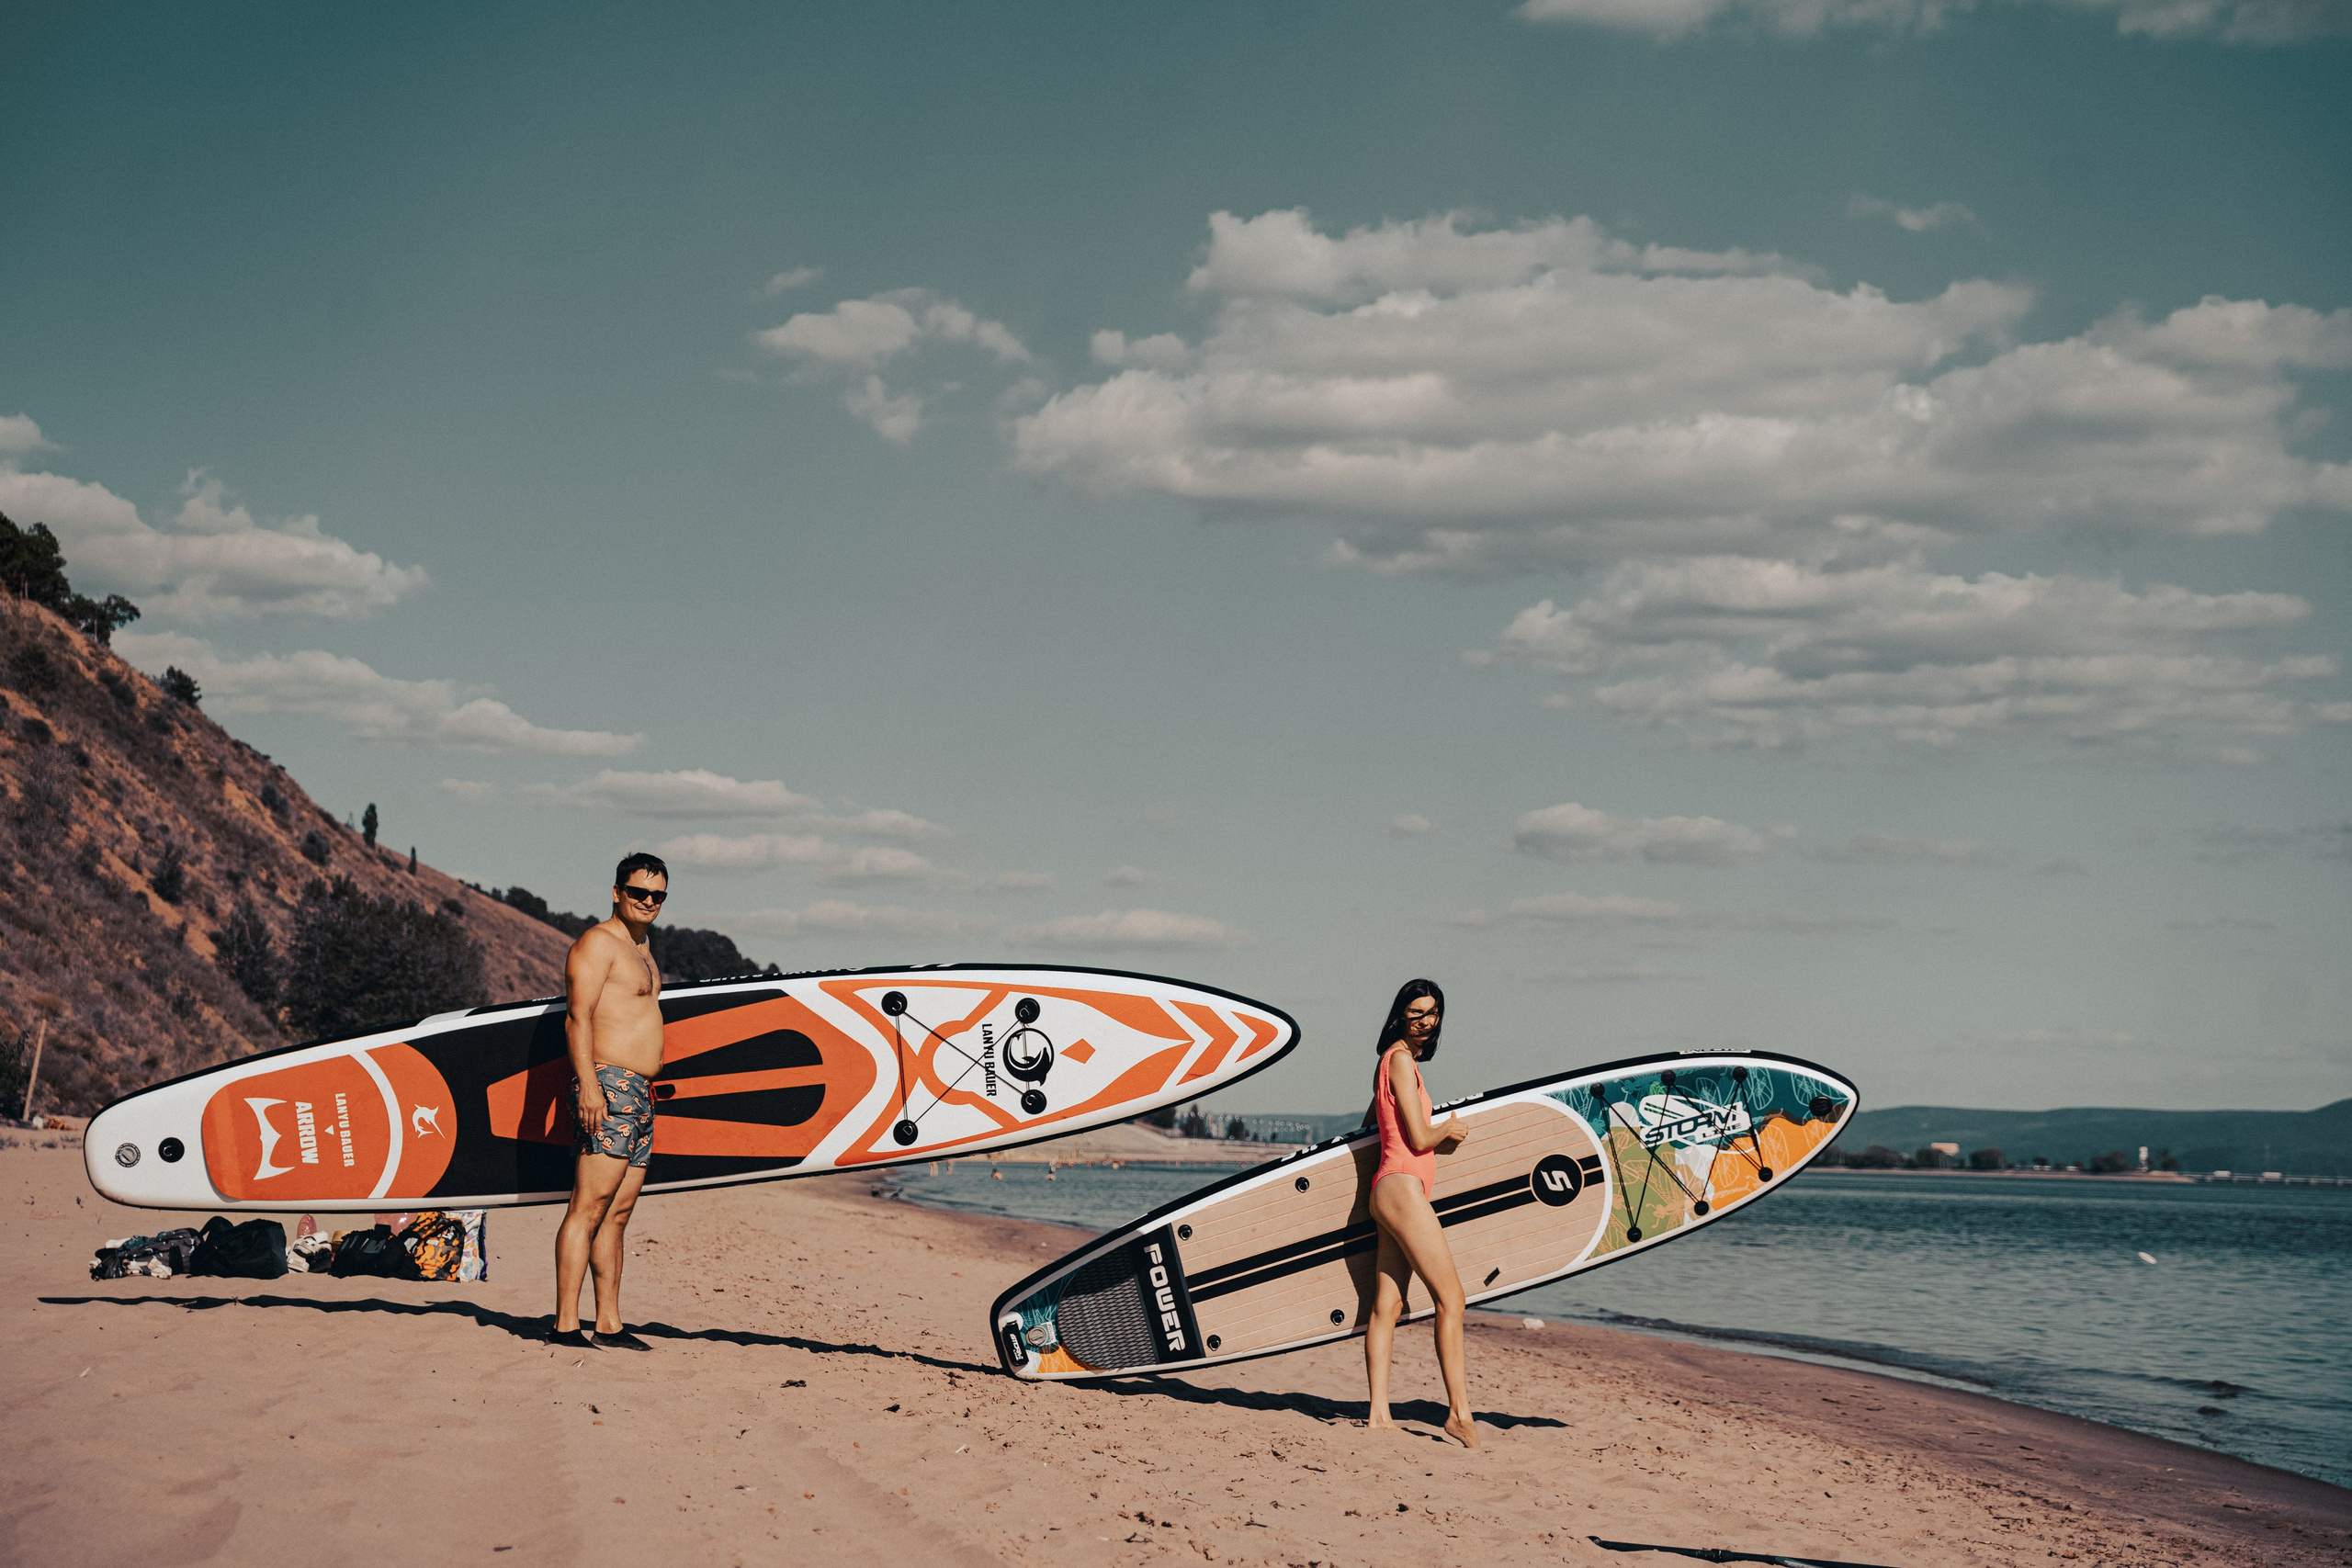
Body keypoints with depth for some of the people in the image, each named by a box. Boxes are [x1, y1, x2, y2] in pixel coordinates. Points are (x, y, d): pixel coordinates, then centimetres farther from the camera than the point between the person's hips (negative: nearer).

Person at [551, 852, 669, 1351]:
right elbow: (577, 1017, -15)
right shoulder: (598, 942, -6)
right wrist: (588, 1084, -25)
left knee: (617, 1214, 8)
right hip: (608, 1086, -9)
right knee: (589, 1206, -13)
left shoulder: (642, 943, 22)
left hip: (640, 1095, 9)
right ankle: (566, 1324, -15)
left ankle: (609, 1326, 9)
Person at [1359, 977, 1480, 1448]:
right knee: (1451, 1299, -10)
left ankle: (1379, 1414, 2)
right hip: (1403, 1187, -10)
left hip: (1391, 1193, 10)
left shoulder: (1398, 1061, 19)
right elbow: (1420, 1138, -14)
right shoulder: (1401, 1060, -10)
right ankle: (1459, 1411, -11)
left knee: (1387, 1306, 4)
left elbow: (1369, 1125, 29)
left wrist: (1438, 1135, 25)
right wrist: (1450, 1130, 5)